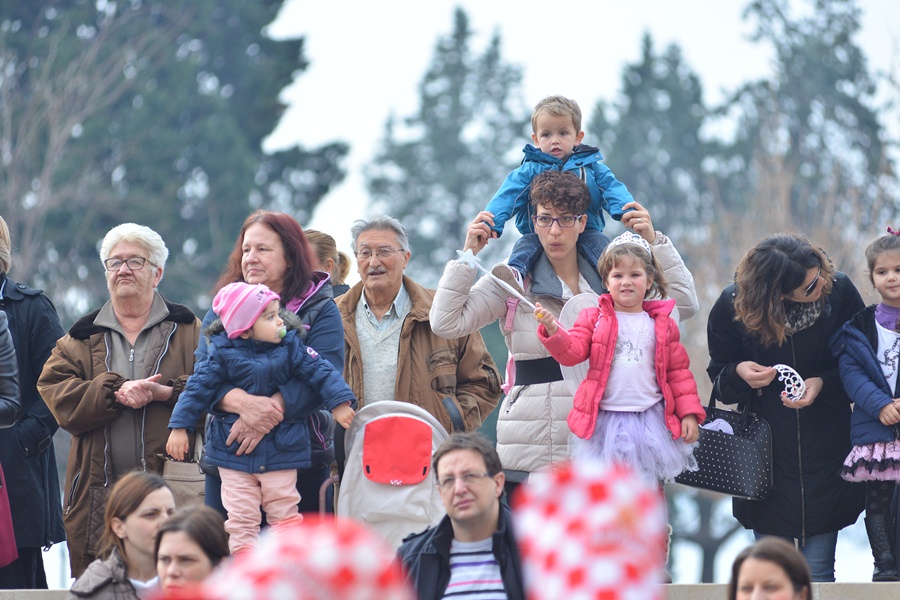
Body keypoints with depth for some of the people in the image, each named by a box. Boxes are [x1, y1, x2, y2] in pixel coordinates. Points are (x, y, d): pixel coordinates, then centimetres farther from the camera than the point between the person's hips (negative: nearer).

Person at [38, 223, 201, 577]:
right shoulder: (81, 338, 18)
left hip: (171, 491, -2)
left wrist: (165, 392, -16)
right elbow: (55, 394, 3)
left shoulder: (187, 331, 12)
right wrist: (115, 392, -11)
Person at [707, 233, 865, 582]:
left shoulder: (839, 291, -9)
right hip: (767, 453, 0)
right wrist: (739, 373, -19)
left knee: (818, 574, 0)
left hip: (826, 446, 0)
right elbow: (719, 375, 4)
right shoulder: (733, 307, -9)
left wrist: (824, 383, -17)